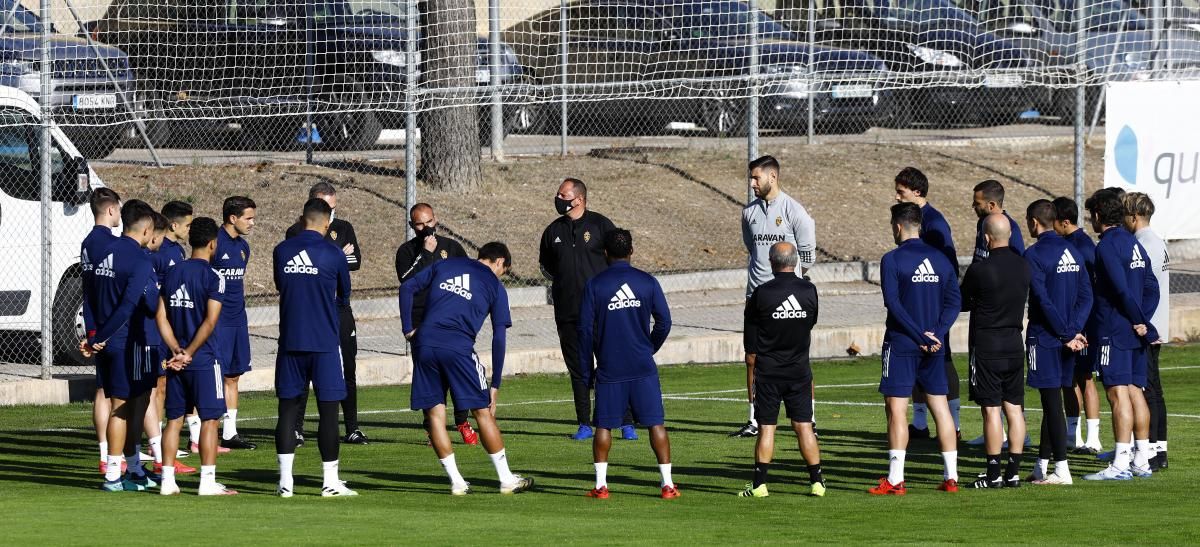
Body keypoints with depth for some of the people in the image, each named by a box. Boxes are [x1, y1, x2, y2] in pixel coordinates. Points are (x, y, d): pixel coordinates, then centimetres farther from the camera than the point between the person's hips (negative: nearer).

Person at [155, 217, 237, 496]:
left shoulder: (171, 273, 8)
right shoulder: (213, 278, -9)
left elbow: (161, 316, 4)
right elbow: (210, 321, -17)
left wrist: (176, 350, -2)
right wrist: (189, 353, -12)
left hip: (176, 360, 5)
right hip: (204, 359, -5)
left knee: (174, 418, 10)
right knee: (209, 419, 0)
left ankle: (168, 480, 8)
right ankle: (208, 481, -3)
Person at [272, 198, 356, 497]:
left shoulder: (281, 251, 3)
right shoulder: (332, 253, -5)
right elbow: (344, 296, 10)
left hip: (290, 340, 3)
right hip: (324, 341, -3)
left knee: (288, 407, 5)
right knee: (328, 410, 2)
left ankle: (285, 481, 1)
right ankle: (330, 481, 2)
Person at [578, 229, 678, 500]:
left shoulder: (594, 285, -2)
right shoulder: (647, 282, 1)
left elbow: (585, 329, -1)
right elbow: (664, 322, 3)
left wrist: (586, 370, 7)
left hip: (609, 368, -1)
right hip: (643, 368, 1)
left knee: (604, 426, 7)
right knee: (655, 423, 3)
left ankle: (600, 485, 3)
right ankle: (667, 483, 1)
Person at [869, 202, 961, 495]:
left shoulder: (892, 260, -8)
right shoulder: (940, 258, 9)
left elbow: (894, 304, -16)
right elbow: (954, 301, 4)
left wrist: (920, 336, -13)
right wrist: (936, 334, -5)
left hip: (901, 343, -5)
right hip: (934, 346, 5)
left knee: (896, 408, -4)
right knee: (940, 406, 10)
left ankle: (895, 479, -8)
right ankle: (951, 477, 11)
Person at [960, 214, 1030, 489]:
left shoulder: (979, 270, -15)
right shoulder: (1023, 267, 3)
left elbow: (962, 303, -3)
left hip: (986, 345, -6)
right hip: (1015, 344, 6)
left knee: (991, 410, -3)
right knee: (1014, 408, 8)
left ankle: (993, 474, -2)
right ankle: (1013, 472, 10)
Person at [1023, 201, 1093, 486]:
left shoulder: (1035, 254, -12)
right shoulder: (1072, 251, 10)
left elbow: (1044, 301, -17)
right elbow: (1086, 296, 6)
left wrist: (1068, 335, -12)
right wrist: (1073, 331, -3)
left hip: (1044, 337, -7)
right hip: (1066, 338, 7)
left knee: (1051, 401, -5)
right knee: (1051, 400, 14)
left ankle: (1061, 469, -7)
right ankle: (1042, 464, 21)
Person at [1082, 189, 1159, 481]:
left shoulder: (1107, 246, -12)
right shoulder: (1134, 244, 15)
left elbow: (1122, 290, -19)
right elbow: (1151, 288, 14)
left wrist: (1142, 323, -9)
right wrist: (1143, 321, 7)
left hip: (1114, 333, -9)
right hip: (1135, 335, 9)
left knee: (1118, 394, -10)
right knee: (1135, 392, 12)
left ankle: (1120, 464, -13)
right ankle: (1141, 460, 15)